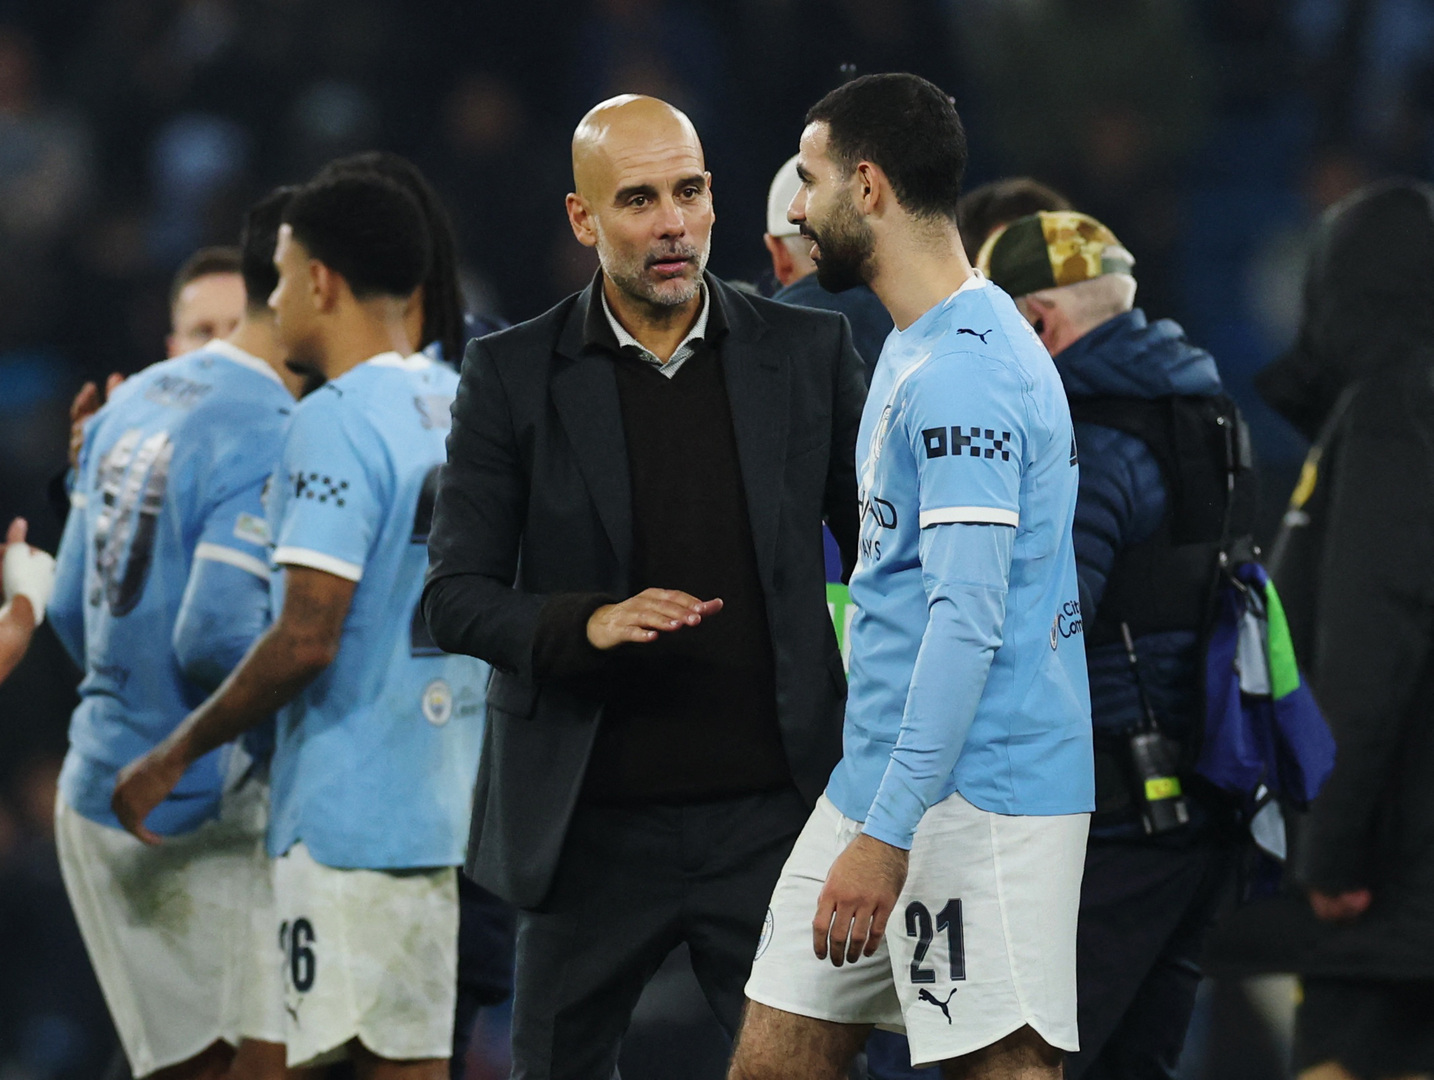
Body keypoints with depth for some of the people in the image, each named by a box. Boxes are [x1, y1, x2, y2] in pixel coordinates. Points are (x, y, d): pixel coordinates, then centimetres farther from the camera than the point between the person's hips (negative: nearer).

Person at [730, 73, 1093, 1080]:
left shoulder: (960, 374, -18)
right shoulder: (915, 346, 16)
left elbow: (967, 622, -24)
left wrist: (886, 832, -25)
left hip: (975, 797, -10)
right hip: (886, 771, 10)